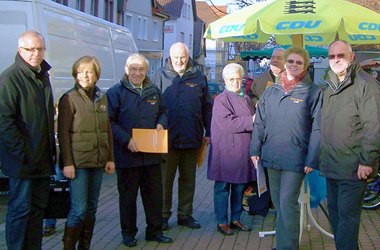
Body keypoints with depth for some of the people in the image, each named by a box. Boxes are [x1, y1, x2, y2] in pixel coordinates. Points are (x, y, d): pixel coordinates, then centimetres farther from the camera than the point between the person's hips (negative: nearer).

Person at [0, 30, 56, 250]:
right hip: (22, 161, -8)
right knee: (21, 208, -2)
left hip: (43, 159, 8)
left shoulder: (43, 76, 14)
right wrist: (22, 152, -20)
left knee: (39, 207, 14)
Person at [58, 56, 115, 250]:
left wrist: (110, 158, 13)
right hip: (78, 162, -6)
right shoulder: (69, 98, -5)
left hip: (97, 161, 6)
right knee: (79, 209, -9)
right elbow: (63, 133, -8)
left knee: (91, 208, 11)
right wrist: (67, 163, -14)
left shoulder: (102, 98, 12)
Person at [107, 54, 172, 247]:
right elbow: (110, 122, -9)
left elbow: (163, 111, 23)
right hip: (127, 155, -4)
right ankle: (128, 233, 20)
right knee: (127, 196, 7)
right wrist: (126, 140, -20)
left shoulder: (154, 92, 11)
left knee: (154, 194, 11)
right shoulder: (115, 93, -4)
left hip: (152, 154, 4)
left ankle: (154, 231, 24)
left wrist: (161, 124, 0)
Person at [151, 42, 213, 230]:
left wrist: (209, 132, 6)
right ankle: (163, 215, 16)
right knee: (165, 179, 4)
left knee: (188, 179, 11)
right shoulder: (160, 76, 3)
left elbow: (207, 107, 12)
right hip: (167, 138, -2)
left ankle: (185, 214, 23)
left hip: (192, 138, 2)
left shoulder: (198, 77, 9)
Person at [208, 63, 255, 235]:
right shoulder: (221, 100, -7)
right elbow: (228, 123, -20)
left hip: (243, 152, 7)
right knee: (223, 188, 1)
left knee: (240, 187, 13)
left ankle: (236, 219, 25)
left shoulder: (246, 99, 16)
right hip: (226, 152, -7)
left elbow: (254, 120, 28)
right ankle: (221, 222, 11)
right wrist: (251, 121, -18)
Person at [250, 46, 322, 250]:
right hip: (272, 157, 5)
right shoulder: (271, 90, 11)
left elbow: (317, 128, -5)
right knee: (278, 202, 13)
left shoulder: (313, 92, -2)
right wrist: (255, 149, 7)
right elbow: (259, 122, 14)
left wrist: (312, 159, -10)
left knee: (287, 203, -7)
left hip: (295, 158, -5)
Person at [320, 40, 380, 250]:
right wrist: (320, 157, 18)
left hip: (353, 168, -8)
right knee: (334, 213, 15)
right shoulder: (330, 87, 15)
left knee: (347, 217, -5)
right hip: (331, 166, 8)